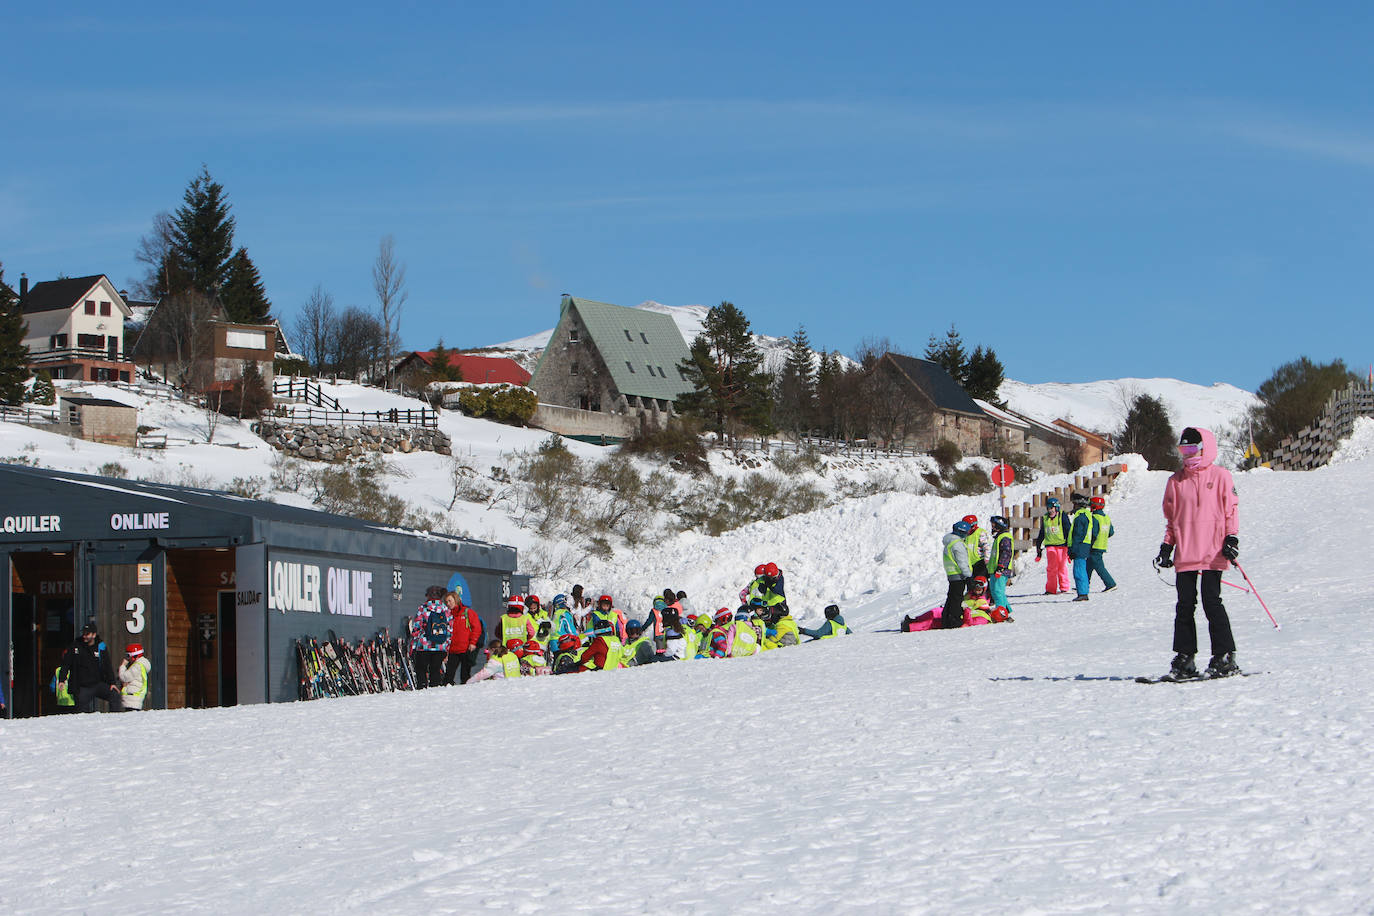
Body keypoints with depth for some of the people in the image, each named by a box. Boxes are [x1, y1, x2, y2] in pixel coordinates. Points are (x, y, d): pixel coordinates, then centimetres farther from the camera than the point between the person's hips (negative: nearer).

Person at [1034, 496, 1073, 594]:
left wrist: (1069, 548, -3)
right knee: (1051, 567, -3)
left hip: (1061, 544, -3)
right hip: (1050, 545, 3)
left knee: (1062, 566, -3)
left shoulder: (1062, 517, 0)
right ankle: (1051, 589, 0)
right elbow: (1041, 534, 21)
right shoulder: (1045, 518, 12)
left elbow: (1068, 533, 1)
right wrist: (1038, 550, 20)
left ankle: (1064, 587, 6)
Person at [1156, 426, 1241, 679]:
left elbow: (1231, 509, 3)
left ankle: (1225, 657, -2)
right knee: (1185, 606, 2)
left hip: (1212, 553, -4)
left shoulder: (1220, 476, 3)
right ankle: (1184, 659, 7)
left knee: (1211, 603, -9)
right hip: (1184, 554, 4)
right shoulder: (1176, 481, 14)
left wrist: (1232, 538, -7)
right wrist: (1166, 546, 12)